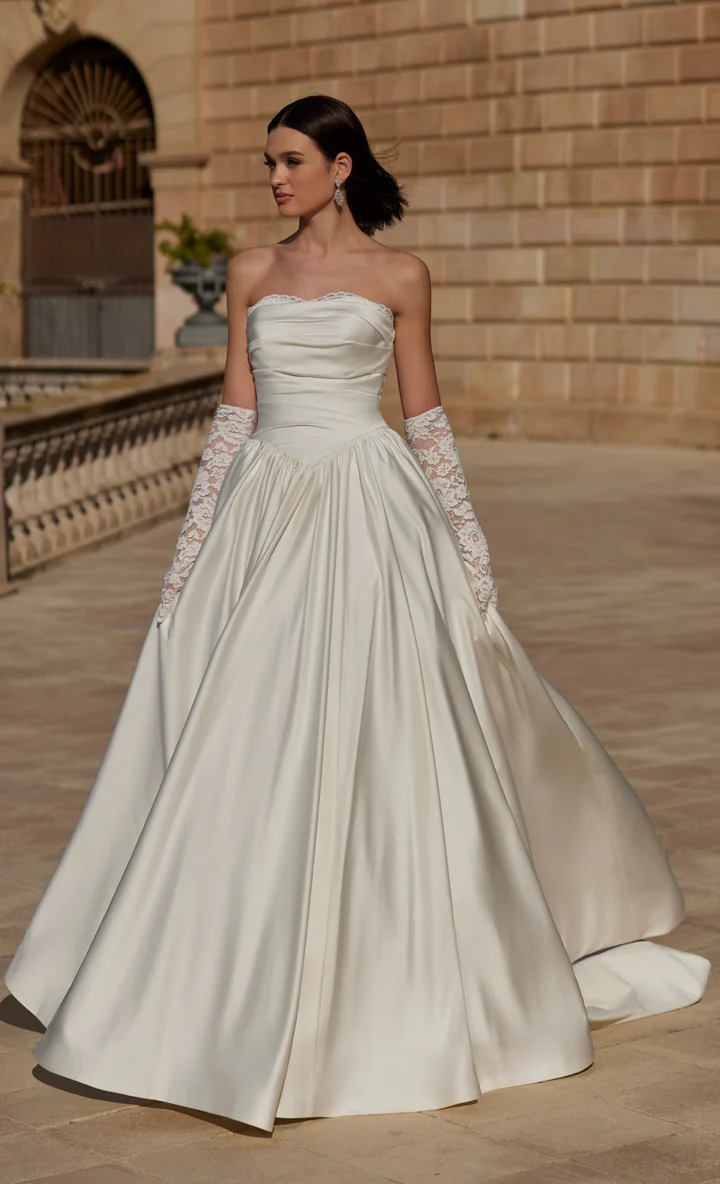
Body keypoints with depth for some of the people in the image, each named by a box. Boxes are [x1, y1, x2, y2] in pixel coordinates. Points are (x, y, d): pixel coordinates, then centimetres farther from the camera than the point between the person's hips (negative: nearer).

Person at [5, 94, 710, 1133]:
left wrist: (469, 544, 3)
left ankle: (385, 980, 8)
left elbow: (426, 418, 5)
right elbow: (236, 416, 11)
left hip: (366, 512, -4)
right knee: (241, 748, 5)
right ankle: (236, 979, 18)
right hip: (267, 512, 4)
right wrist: (191, 550, 7)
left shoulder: (397, 276, 2)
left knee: (367, 742, -5)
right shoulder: (252, 274, 11)